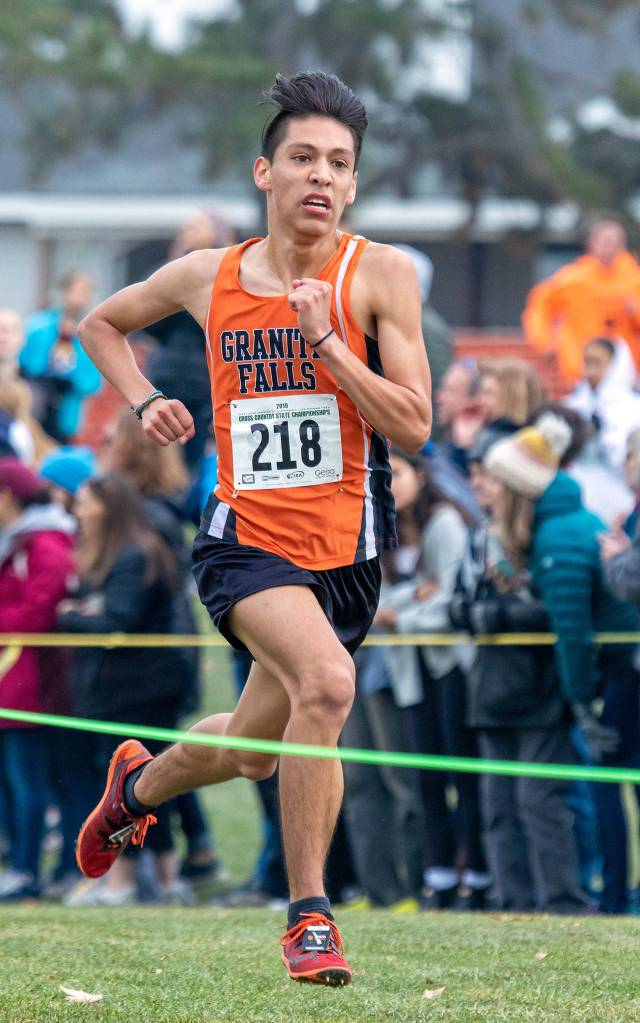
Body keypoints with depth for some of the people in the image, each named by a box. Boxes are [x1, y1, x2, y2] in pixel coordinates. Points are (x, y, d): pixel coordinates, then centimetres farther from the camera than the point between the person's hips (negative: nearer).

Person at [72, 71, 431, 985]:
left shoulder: (381, 275, -6)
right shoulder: (207, 277, 1)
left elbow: (413, 425, -12)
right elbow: (100, 324, 21)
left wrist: (325, 338, -19)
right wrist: (144, 402, 6)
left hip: (347, 547, 1)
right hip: (246, 539, -1)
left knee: (255, 750, 15)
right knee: (326, 679, -30)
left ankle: (138, 782, 50)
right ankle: (309, 915, -21)